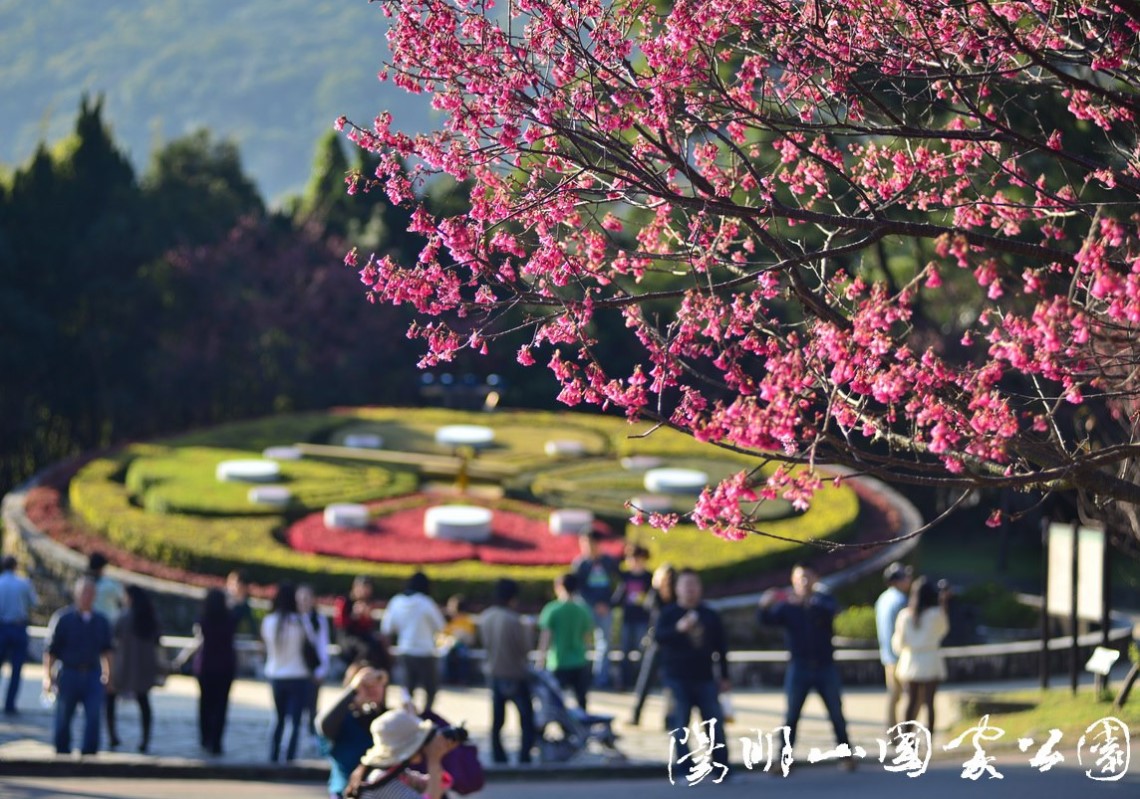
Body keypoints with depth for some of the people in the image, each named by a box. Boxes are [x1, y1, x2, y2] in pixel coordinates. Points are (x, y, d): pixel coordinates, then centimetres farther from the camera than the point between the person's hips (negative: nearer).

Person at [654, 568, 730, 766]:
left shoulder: (710, 616, 10)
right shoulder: (669, 614, 1)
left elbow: (721, 647, 15)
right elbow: (658, 636, -16)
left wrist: (724, 676, 13)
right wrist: (678, 629, -34)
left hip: (704, 679, 3)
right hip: (676, 679, -3)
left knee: (715, 724, 1)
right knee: (680, 727, -3)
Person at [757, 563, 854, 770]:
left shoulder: (823, 600, 0)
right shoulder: (786, 606, 0)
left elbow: (829, 610, -23)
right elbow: (767, 620, -16)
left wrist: (807, 601, -42)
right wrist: (764, 607, -39)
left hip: (825, 667, 1)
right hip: (799, 667, -1)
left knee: (836, 714, 7)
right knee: (791, 716, -3)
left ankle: (845, 755, 18)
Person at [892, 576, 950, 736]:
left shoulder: (904, 615, -3)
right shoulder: (936, 614, -8)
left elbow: (898, 643, 2)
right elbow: (943, 630, 14)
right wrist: (943, 604, 17)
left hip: (909, 663, 2)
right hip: (930, 663, -2)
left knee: (912, 702, 9)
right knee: (929, 702, 0)